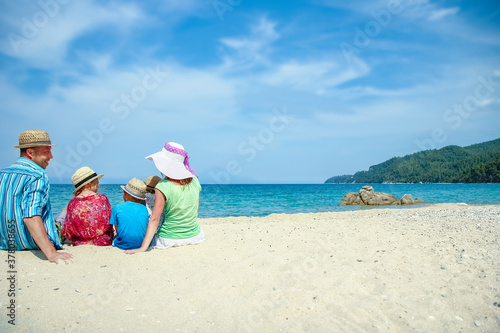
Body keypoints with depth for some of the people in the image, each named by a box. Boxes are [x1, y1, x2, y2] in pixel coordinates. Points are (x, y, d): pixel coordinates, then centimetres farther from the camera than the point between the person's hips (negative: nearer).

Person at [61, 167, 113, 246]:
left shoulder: (73, 203, -4)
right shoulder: (102, 199, -7)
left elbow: (67, 232, -1)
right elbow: (109, 223, 1)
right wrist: (110, 239, 17)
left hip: (80, 245, 3)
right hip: (102, 244, -2)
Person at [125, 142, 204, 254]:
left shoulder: (163, 187, -17)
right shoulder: (194, 180, -3)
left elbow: (155, 219, -19)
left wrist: (143, 247, -18)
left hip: (169, 240, -3)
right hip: (194, 237, 4)